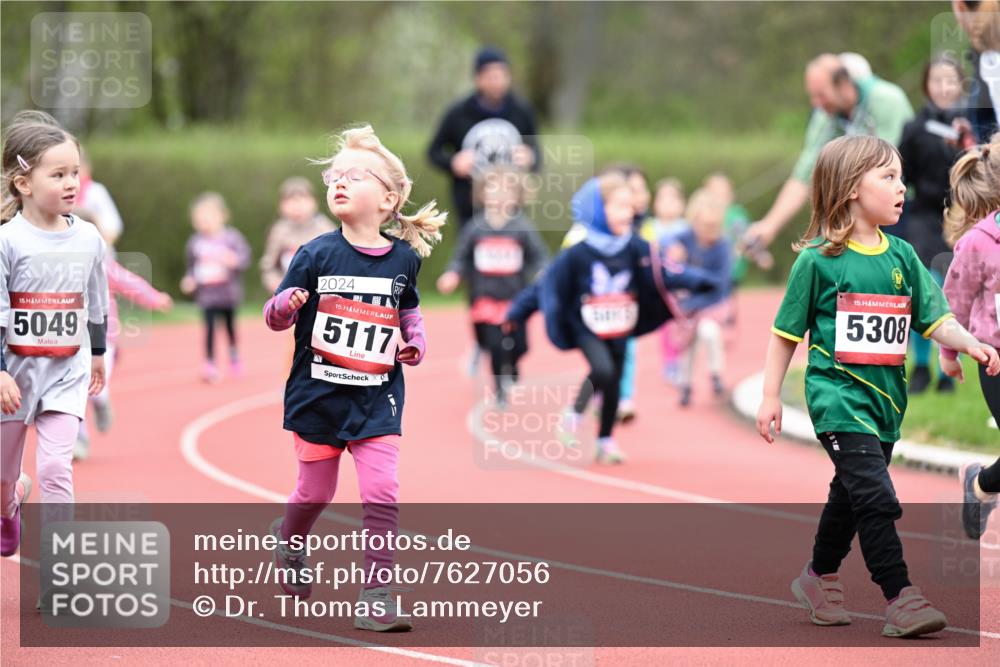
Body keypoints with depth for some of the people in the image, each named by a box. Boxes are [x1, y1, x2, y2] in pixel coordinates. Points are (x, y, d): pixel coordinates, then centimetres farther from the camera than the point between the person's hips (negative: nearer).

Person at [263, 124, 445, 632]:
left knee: (381, 492, -11)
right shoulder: (317, 255, -6)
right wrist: (286, 305, -26)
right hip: (318, 394, -1)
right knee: (316, 493, 12)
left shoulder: (403, 259, 1)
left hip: (376, 399, 1)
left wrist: (414, 343, 2)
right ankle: (288, 537, 46)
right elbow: (276, 316, -4)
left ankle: (376, 598, -5)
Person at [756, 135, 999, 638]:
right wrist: (770, 397, -1)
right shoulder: (819, 260, -8)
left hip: (885, 397, 6)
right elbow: (786, 332, -1)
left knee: (851, 496, 18)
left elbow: (935, 319, 5)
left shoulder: (902, 257, 7)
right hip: (838, 394, -6)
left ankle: (819, 578, 38)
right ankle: (900, 600, -15)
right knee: (876, 497, -17)